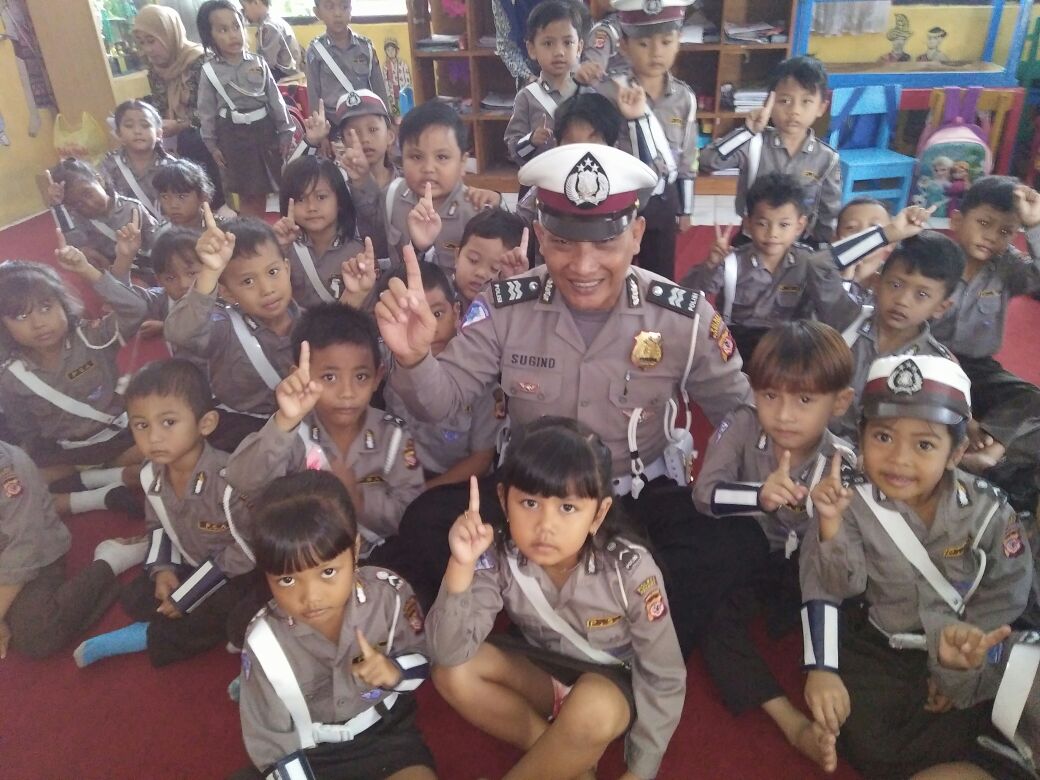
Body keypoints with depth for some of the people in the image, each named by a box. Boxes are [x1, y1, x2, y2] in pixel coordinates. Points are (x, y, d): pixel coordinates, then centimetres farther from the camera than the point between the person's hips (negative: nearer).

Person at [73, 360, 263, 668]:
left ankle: (148, 638, -6)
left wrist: (188, 595, -18)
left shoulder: (228, 479, -34)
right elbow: (158, 526, 7)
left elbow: (248, 550, -27)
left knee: (242, 625, -28)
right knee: (134, 600, -1)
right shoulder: (152, 473, -11)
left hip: (244, 573, -6)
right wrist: (163, 569, -12)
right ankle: (212, 627, -2)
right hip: (198, 566, 7)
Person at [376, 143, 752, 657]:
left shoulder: (684, 316, -13)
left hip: (643, 496, 0)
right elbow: (442, 402, -12)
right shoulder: (505, 307, -11)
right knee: (425, 525, -20)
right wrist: (414, 359, -34)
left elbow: (738, 413, -3)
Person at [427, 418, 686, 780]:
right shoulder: (499, 557, -22)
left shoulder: (629, 569, -28)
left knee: (593, 707, -37)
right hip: (542, 674, 4)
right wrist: (461, 566, -42)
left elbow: (664, 679, -16)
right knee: (452, 673, -21)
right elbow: (448, 654, -28)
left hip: (614, 684, -3)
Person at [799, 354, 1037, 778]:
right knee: (863, 743, -16)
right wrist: (830, 525, -39)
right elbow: (832, 586, -21)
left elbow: (1004, 597, -4)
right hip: (878, 650, -1)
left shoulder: (987, 509, -13)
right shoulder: (852, 502, -19)